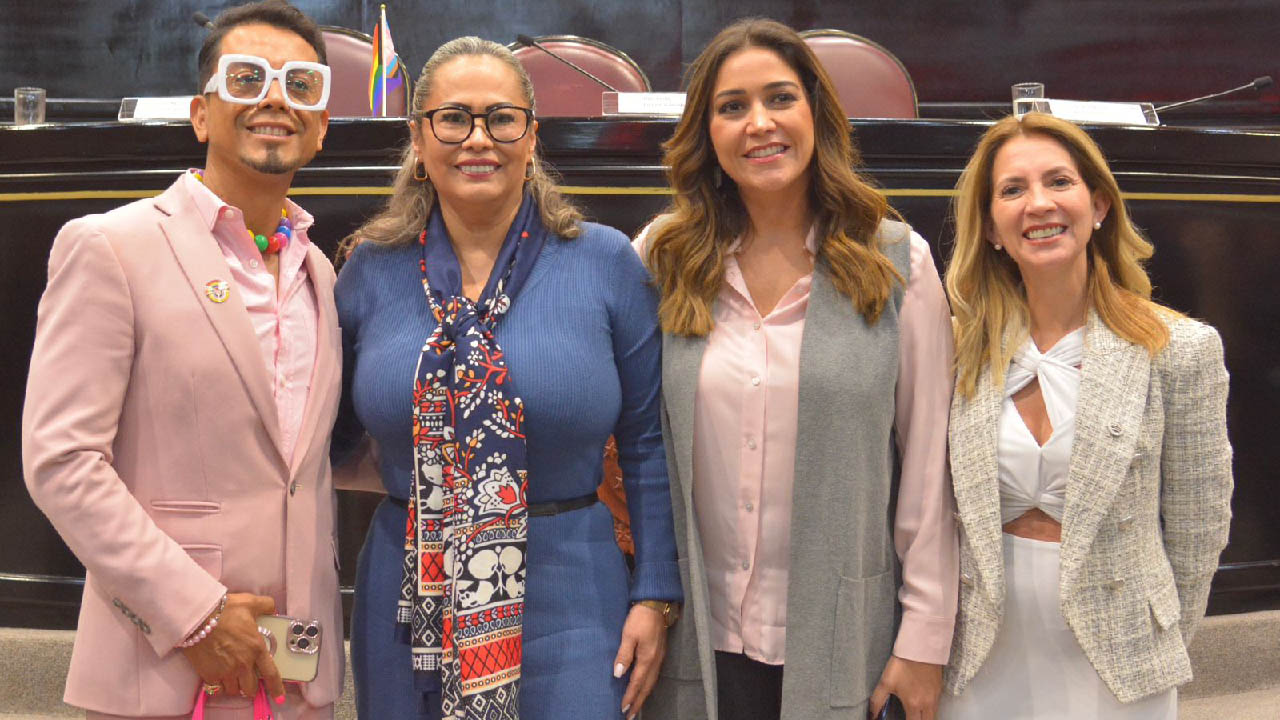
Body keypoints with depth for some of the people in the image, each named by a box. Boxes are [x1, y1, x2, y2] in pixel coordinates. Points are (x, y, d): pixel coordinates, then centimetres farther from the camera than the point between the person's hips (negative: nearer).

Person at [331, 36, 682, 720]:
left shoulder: (606, 262, -2)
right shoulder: (371, 270, 2)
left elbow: (646, 445, 1)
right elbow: (328, 435, 12)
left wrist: (655, 595, -2)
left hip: (568, 609, -1)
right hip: (406, 613, 2)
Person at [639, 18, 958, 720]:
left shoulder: (896, 261, -4)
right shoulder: (664, 256, 1)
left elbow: (929, 460, -4)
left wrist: (925, 637, -5)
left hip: (841, 640, -1)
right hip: (701, 641, 2)